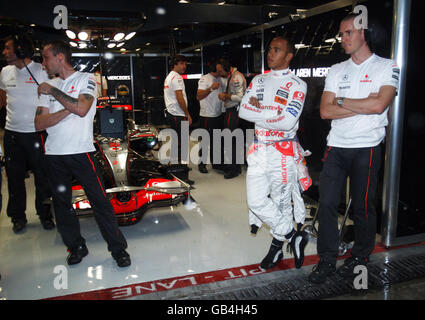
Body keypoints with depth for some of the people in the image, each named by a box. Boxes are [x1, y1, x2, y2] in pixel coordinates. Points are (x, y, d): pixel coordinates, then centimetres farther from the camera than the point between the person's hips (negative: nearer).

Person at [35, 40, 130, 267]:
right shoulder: (48, 86, 14)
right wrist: (68, 109, -10)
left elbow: (82, 109, -17)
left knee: (100, 201, -4)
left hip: (81, 152, -5)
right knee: (62, 204, 10)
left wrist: (53, 91, -9)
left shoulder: (86, 79, 1)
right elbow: (39, 123, 2)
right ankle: (76, 247, 26)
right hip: (54, 154, 5)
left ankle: (118, 249, 8)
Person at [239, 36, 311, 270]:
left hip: (283, 152, -5)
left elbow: (287, 122, -17)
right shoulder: (258, 81, 12)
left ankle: (276, 247, 25)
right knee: (256, 201, 2)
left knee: (281, 203, 3)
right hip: (259, 149, 5)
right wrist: (272, 112, -12)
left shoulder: (297, 85, -5)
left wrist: (258, 110, -9)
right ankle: (294, 237, 20)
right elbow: (243, 111, 0)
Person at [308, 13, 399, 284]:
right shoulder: (337, 70, 12)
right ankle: (327, 259, 12)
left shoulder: (387, 67, 1)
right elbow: (325, 111, 1)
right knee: (327, 202, 0)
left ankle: (361, 256, 25)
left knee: (362, 206, 5)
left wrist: (342, 101, -5)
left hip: (367, 147, -3)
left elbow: (379, 105, -17)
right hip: (337, 146, 4)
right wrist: (363, 105, -8)